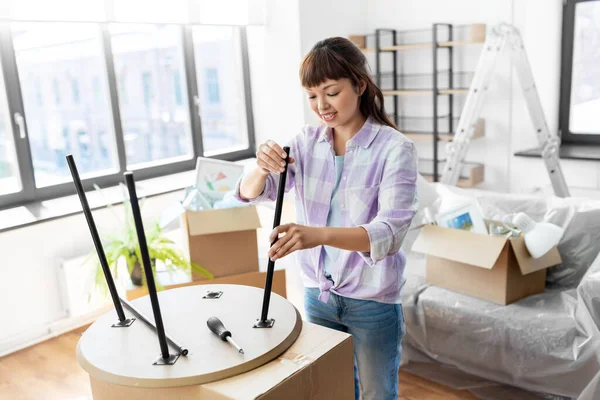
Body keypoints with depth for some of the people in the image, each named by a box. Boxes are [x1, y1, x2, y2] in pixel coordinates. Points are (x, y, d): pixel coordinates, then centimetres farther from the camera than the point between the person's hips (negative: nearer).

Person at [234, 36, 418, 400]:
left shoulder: (394, 148, -17)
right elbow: (250, 193, -8)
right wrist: (262, 167, -32)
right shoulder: (308, 142, -3)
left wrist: (318, 233, -45)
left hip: (372, 300, -4)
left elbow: (391, 231, -28)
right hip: (317, 293, 4)